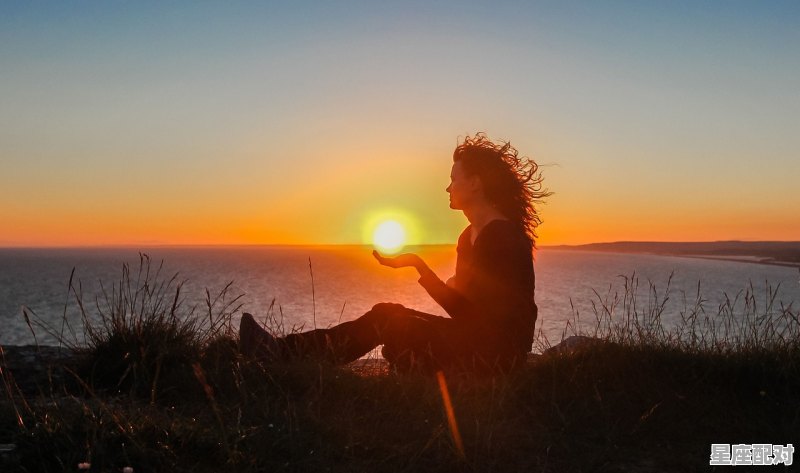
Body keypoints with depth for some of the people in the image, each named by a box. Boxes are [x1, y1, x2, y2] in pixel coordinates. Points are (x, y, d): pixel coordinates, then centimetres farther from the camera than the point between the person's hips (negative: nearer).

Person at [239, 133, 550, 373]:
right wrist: (416, 264, 3)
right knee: (384, 316, 0)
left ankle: (287, 352, -3)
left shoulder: (503, 236, -15)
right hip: (475, 339, 8)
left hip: (498, 350, -8)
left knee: (387, 320, -12)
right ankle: (286, 351, 0)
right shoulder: (469, 237, 13)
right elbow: (458, 306, 10)